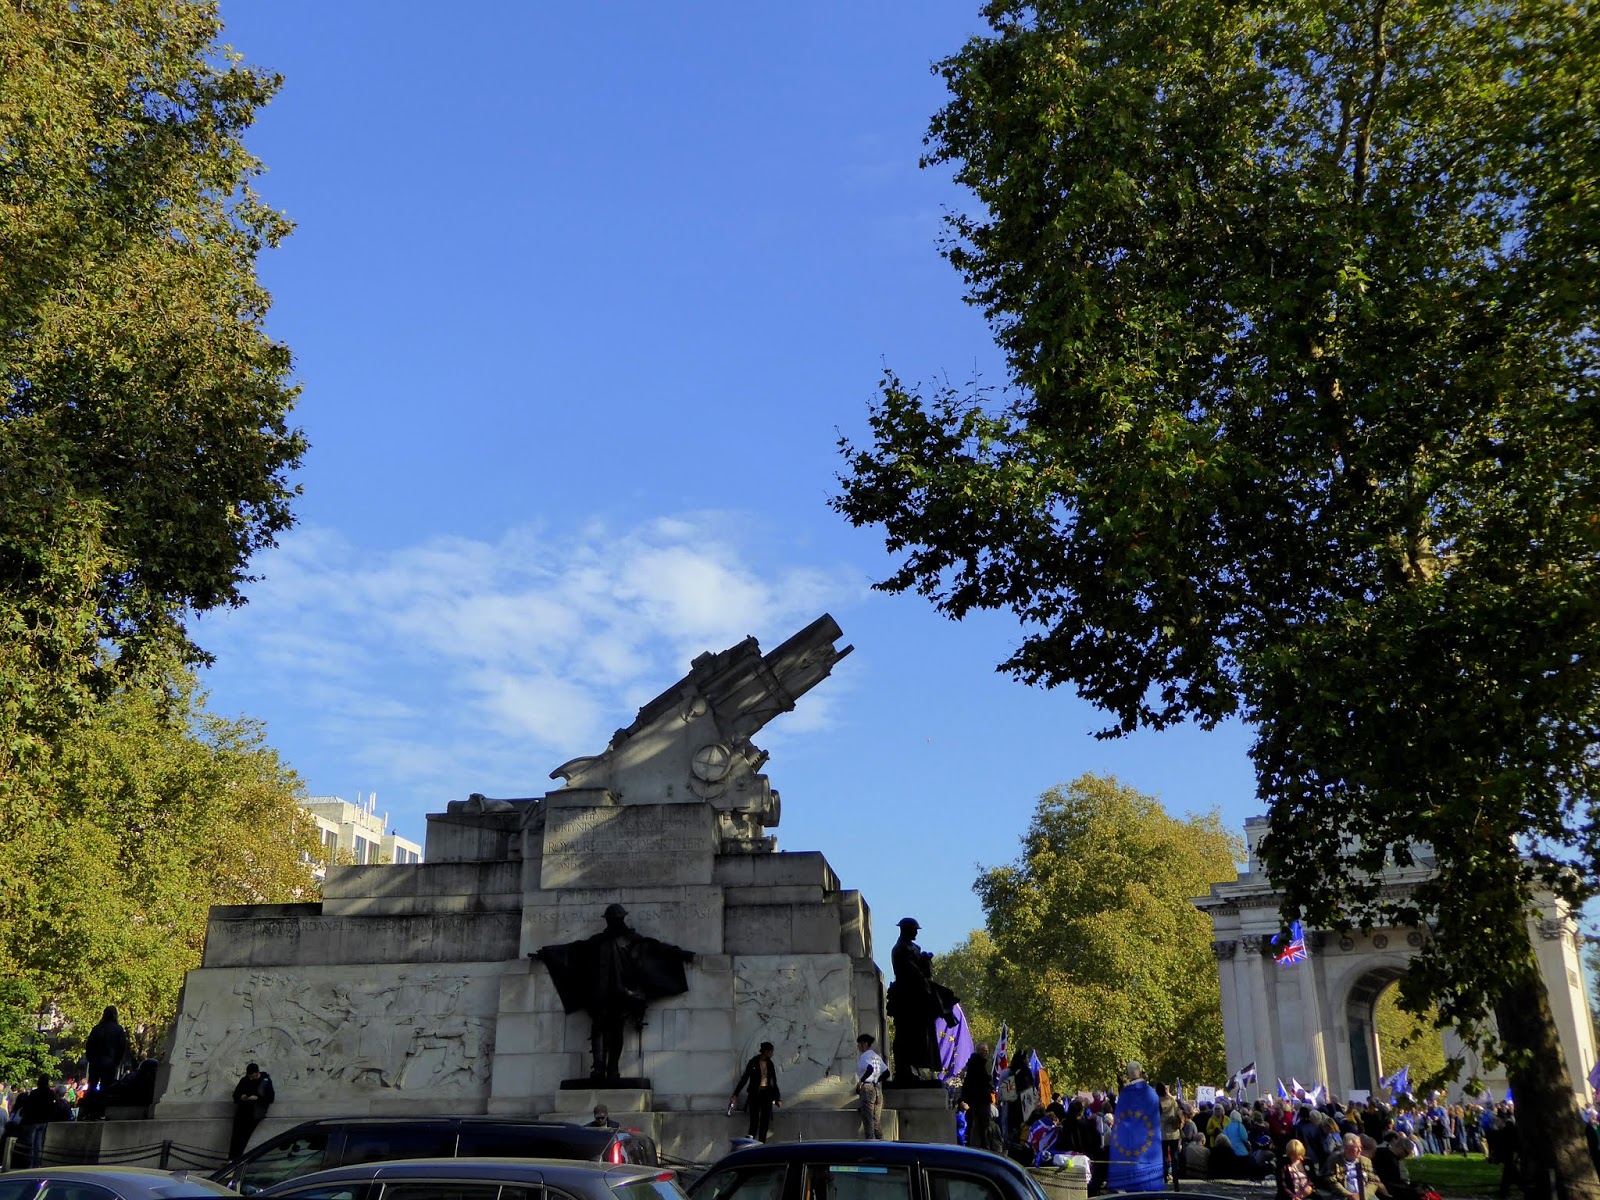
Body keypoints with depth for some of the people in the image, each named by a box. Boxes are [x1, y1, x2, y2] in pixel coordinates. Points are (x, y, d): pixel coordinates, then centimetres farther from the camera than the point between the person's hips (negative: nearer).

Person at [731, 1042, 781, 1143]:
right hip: (755, 1094, -5)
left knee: (765, 1121, 2)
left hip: (767, 1094, 5)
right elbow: (744, 1079, -3)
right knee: (754, 1120, -11)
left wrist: (777, 1097, 16)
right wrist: (736, 1094, -8)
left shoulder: (770, 1064, 11)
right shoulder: (753, 1063, -3)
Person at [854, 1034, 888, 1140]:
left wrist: (861, 1081, -15)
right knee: (877, 1119, 9)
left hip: (867, 1088, -8)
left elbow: (870, 1069, -25)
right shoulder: (877, 1056, 16)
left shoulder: (864, 1056, -7)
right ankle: (880, 1139, 6)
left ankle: (870, 1139, -10)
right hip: (878, 1089, 8)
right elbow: (886, 1072, 15)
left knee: (868, 1118, -6)